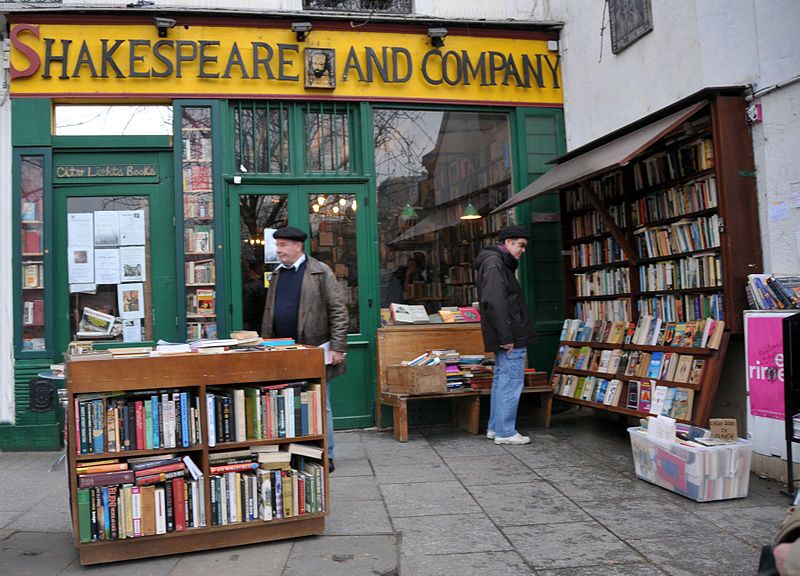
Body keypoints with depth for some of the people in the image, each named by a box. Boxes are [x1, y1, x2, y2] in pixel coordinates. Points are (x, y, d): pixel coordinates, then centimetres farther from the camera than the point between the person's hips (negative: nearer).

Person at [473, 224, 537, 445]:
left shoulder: (501, 263, 21)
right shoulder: (494, 263, -14)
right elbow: (494, 302, -24)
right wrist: (506, 336, -24)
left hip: (506, 337, 11)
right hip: (510, 336, -11)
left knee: (502, 379, 15)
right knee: (511, 381, -5)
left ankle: (495, 428, 23)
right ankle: (505, 432, 2)